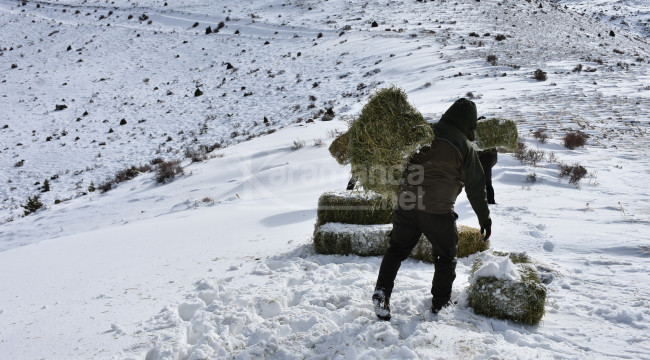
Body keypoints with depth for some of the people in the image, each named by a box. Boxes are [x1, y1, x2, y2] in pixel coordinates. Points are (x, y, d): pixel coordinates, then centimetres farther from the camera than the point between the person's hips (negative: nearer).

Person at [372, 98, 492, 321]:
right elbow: (475, 187, 2)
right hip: (438, 212, -3)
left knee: (397, 249, 17)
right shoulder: (465, 147, -2)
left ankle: (382, 291, 3)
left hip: (406, 205, 3)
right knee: (446, 256, 17)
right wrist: (485, 218, 11)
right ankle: (440, 302, 26)